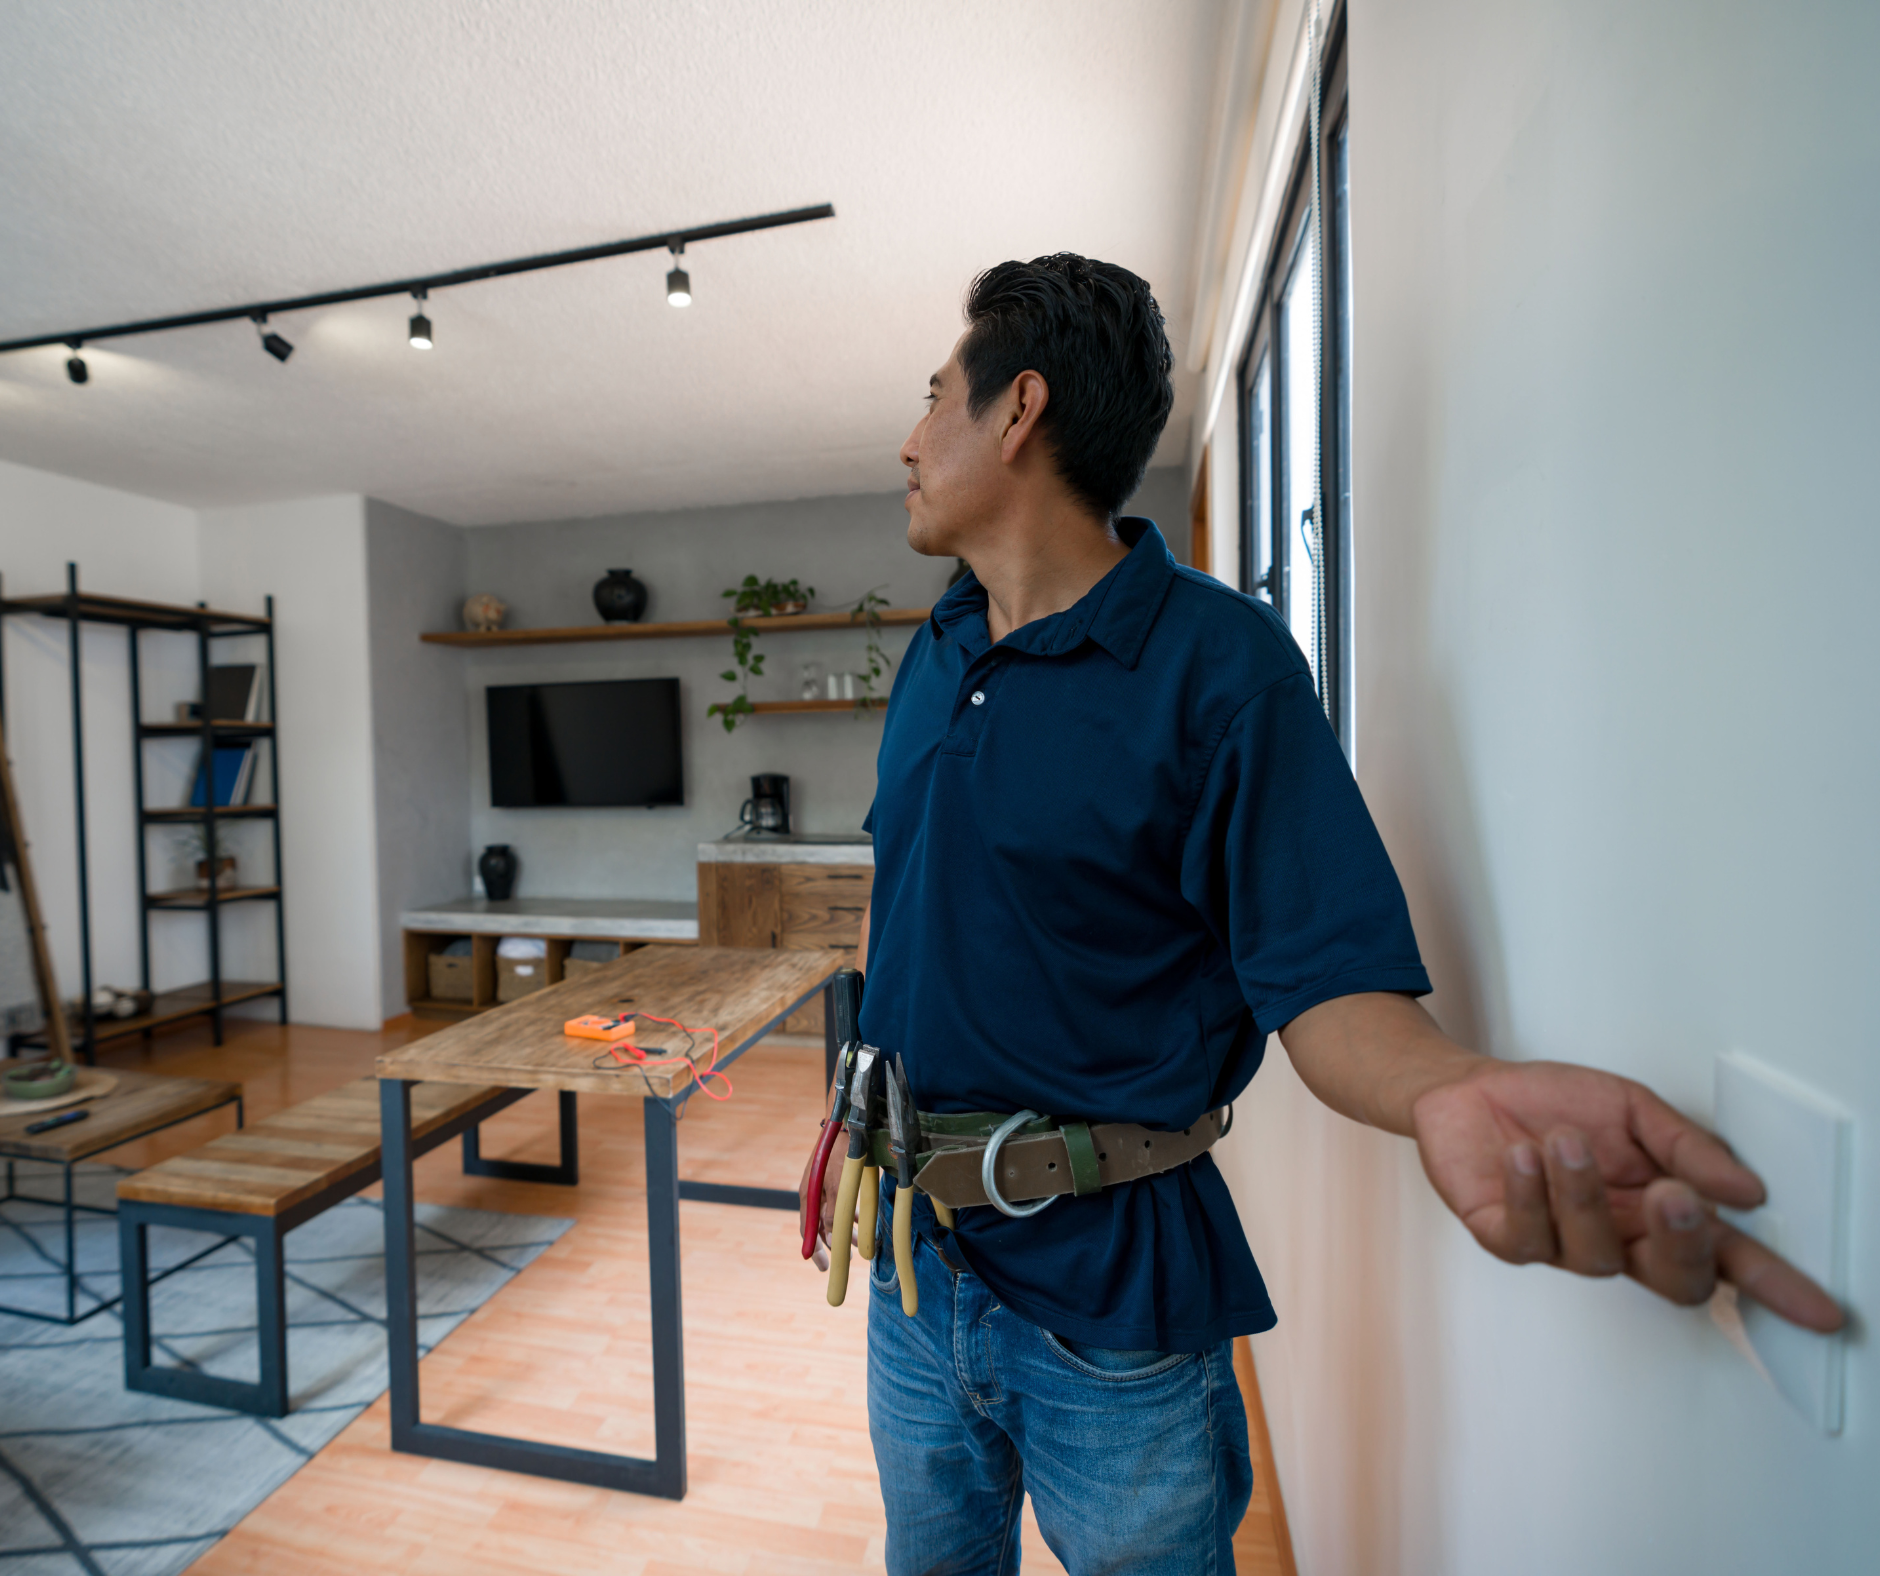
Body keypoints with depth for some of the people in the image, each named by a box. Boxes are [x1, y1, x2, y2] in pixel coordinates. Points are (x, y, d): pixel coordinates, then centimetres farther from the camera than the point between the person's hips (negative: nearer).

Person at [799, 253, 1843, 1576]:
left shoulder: (1217, 659, -17)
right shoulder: (931, 660, 3)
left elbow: (1327, 983, -19)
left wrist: (1453, 1092, -40)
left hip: (1111, 1290, -5)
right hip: (915, 1258, 6)